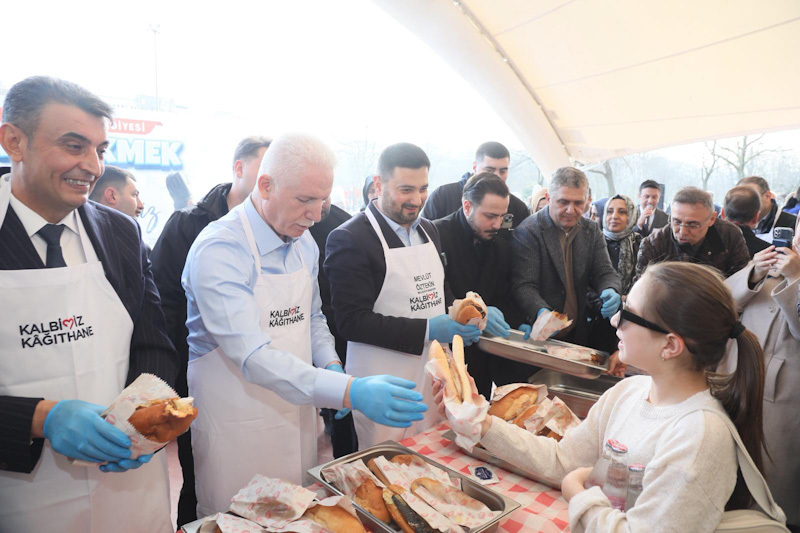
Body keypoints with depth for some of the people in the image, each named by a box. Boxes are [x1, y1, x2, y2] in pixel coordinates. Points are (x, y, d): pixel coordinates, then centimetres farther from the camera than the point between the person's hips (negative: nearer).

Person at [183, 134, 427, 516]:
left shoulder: (305, 244, 2)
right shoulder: (218, 249, -22)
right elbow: (252, 356, -30)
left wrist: (331, 365, -4)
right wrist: (351, 391, -37)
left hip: (297, 411, 7)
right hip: (237, 424, -6)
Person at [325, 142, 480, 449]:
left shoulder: (428, 230, 9)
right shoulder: (349, 239, -14)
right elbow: (351, 321, -19)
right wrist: (427, 331, -22)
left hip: (435, 377, 7)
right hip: (384, 389, -6)